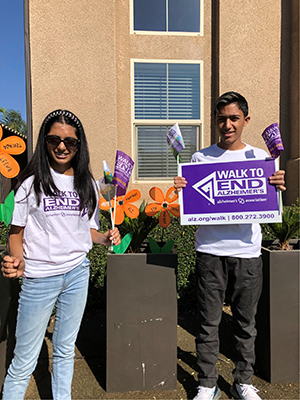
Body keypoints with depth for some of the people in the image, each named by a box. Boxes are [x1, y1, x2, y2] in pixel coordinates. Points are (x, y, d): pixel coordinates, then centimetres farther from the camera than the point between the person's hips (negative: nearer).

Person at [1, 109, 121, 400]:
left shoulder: (86, 183, 5)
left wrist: (104, 238, -8)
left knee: (65, 351, 21)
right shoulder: (32, 182, -7)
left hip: (78, 273, 4)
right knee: (24, 361, 8)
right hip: (39, 278, -3)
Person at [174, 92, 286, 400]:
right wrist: (180, 190, -15)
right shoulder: (201, 158, 4)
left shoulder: (260, 157, 7)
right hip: (210, 251, -1)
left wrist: (278, 188, -12)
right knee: (209, 322, 7)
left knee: (246, 322, 14)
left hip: (247, 251, 1)